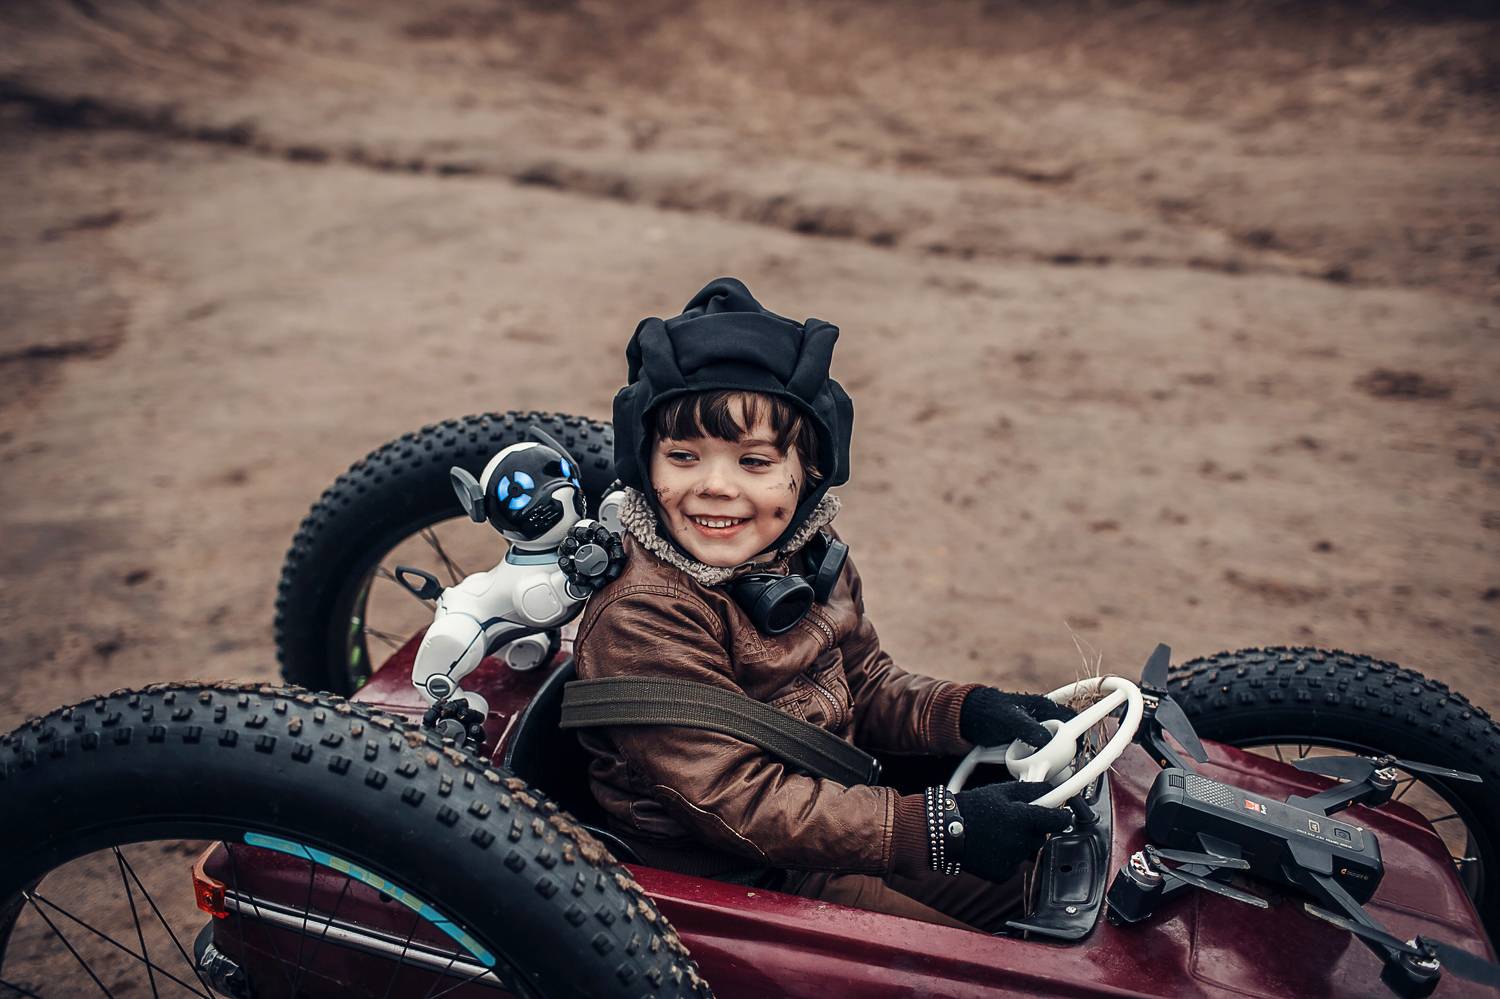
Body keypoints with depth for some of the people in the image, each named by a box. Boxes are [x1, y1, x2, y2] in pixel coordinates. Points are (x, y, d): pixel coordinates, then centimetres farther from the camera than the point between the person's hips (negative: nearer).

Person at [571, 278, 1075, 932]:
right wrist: (937, 828, -33)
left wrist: (971, 712, -11)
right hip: (724, 878, -7)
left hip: (831, 809, 8)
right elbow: (739, 802, -30)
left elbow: (864, 686, 9)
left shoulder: (805, 555, -2)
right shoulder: (641, 621, -28)